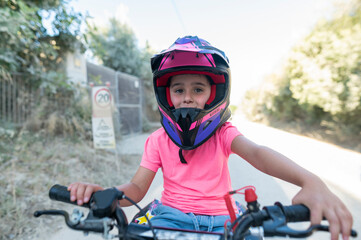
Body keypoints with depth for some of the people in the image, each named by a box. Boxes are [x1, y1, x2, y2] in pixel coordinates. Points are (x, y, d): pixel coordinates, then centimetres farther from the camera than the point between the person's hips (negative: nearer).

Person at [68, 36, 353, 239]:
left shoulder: (222, 133, -6)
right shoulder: (158, 140, -5)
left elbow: (256, 152, -25)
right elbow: (137, 187, -6)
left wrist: (310, 181, -43)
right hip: (172, 214, 0)